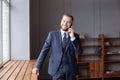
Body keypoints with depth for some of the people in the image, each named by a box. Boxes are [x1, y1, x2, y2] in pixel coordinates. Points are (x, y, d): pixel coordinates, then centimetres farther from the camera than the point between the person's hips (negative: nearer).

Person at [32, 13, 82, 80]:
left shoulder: (75, 36, 4)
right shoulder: (52, 34, 1)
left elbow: (79, 52, -6)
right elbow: (44, 51, 1)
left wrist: (73, 37, -15)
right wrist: (37, 67, -3)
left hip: (71, 69, 2)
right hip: (57, 69, -1)